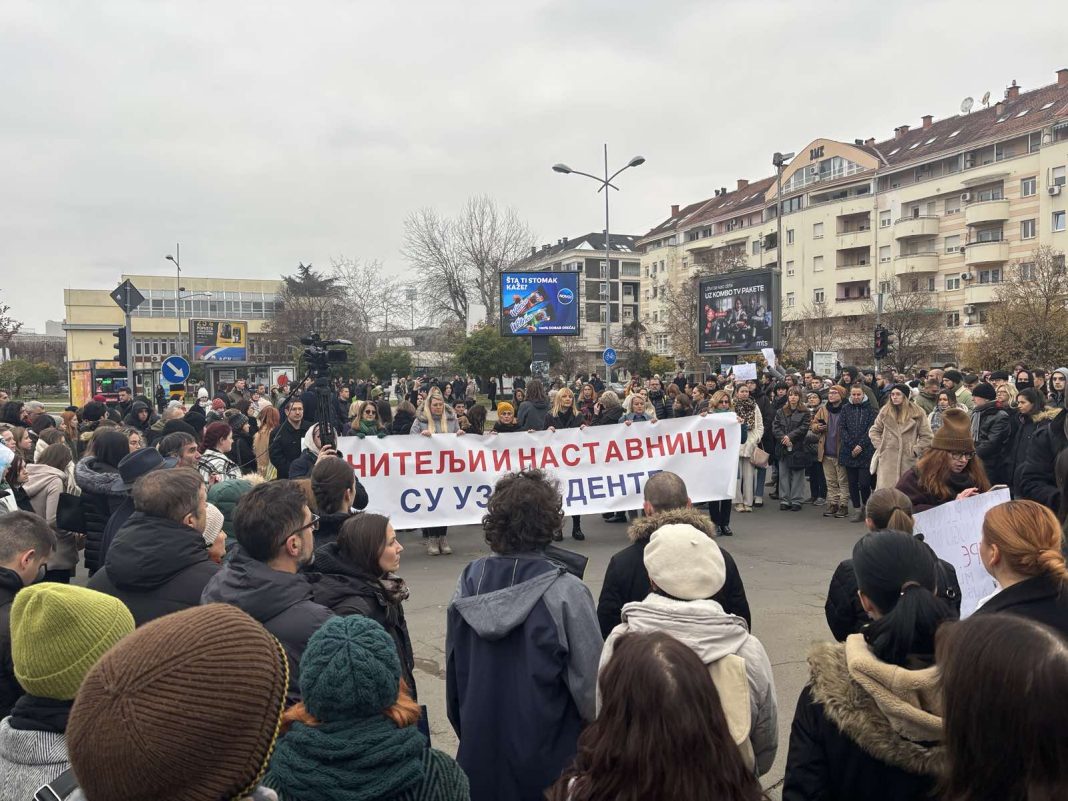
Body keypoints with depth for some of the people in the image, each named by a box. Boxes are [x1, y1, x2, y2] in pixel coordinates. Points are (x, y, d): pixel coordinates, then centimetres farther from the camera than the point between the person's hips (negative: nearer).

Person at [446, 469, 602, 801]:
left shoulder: (468, 582, -7)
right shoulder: (565, 593, -21)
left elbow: (453, 668, 4)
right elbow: (590, 680, -16)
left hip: (480, 750, 4)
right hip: (546, 754, -4)